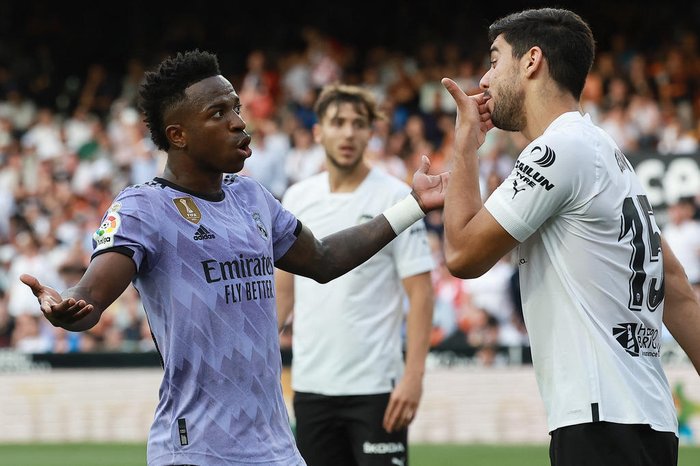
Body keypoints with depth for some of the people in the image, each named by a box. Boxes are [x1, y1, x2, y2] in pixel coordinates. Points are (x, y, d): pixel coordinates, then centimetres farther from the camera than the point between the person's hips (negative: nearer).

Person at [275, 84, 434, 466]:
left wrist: (413, 375, -17)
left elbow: (420, 292, -9)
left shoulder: (396, 198, -6)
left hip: (375, 387, -5)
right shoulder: (297, 198, 8)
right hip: (310, 385, 5)